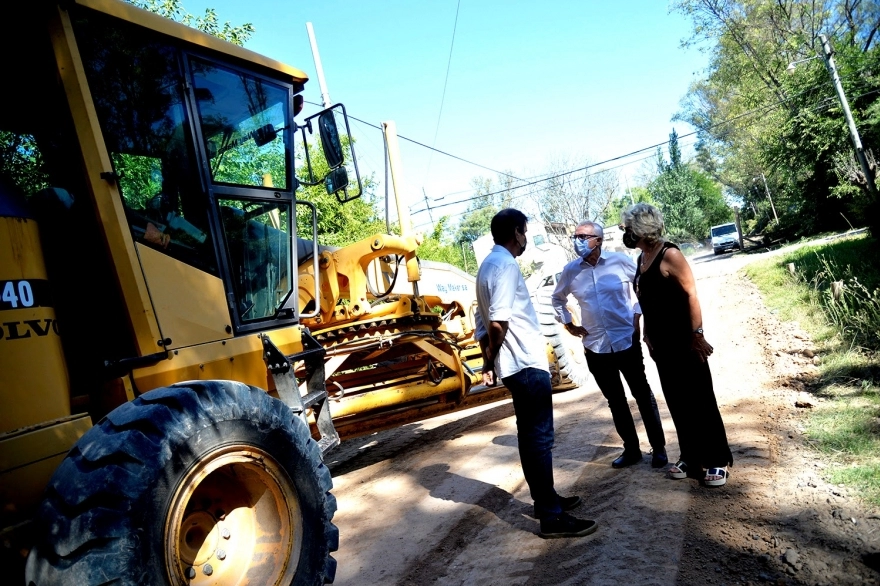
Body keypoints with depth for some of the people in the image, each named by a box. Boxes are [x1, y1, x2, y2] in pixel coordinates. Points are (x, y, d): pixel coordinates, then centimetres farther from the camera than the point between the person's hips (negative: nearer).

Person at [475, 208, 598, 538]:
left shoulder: (488, 265, 16)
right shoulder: (505, 265, -15)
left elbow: (483, 321, 17)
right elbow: (498, 321, -25)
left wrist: (489, 361, 17)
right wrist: (493, 358, -9)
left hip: (515, 365, 10)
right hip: (527, 364, -10)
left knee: (530, 435, 17)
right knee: (540, 438, -4)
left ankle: (545, 500, 30)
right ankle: (552, 517, 4)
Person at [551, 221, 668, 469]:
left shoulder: (620, 261, -8)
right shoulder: (570, 270, -1)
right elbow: (557, 298, 16)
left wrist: (638, 314, -4)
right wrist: (568, 325, 8)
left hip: (626, 341, -2)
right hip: (595, 347, 3)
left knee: (643, 395, 8)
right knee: (615, 401, 13)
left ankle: (658, 447, 23)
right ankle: (631, 449, 27)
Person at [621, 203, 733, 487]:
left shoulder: (669, 254, -15)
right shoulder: (642, 258, 9)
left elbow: (691, 294, -17)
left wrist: (697, 334, -19)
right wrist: (647, 335, 17)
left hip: (683, 340, -8)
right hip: (661, 342, 8)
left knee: (700, 400, 1)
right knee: (677, 401, 14)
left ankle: (718, 460, 14)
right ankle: (691, 457, 26)